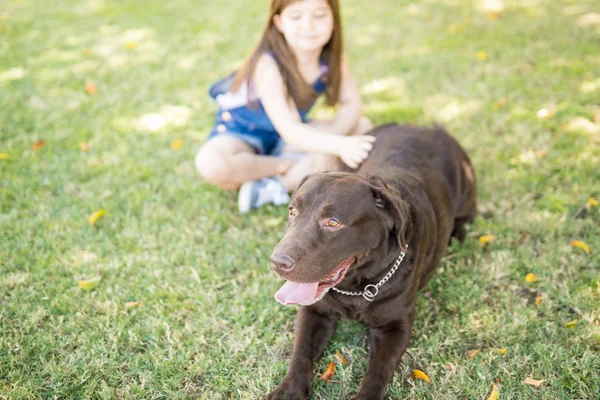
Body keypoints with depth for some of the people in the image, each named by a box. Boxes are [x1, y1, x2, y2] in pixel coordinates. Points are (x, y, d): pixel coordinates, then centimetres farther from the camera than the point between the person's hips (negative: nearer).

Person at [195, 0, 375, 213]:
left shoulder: (332, 57, -14)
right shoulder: (268, 65, -32)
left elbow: (351, 104, -11)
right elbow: (291, 132, -40)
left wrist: (327, 146, -28)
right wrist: (339, 145, -55)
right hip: (242, 131, -5)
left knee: (363, 127, -12)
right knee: (211, 163, -38)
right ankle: (289, 165, -11)